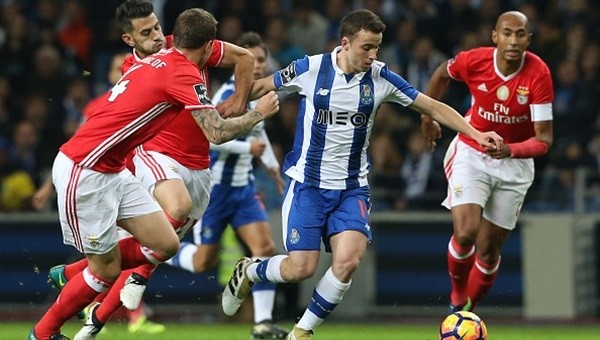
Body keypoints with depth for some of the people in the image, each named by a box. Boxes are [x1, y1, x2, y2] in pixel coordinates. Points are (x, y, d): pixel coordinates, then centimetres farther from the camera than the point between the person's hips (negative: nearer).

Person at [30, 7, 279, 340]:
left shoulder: (159, 60, 9)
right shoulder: (184, 73, -16)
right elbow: (217, 133, -18)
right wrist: (258, 113, -2)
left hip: (112, 171, 9)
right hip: (83, 172, -9)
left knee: (166, 245, 4)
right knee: (107, 269, -1)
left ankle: (71, 274, 20)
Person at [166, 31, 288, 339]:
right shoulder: (228, 95, -20)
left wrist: (272, 164, 18)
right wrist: (247, 147, -23)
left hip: (243, 187, 7)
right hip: (215, 186, -7)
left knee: (265, 248, -9)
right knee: (203, 263, 2)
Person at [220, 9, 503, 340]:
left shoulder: (381, 78, -5)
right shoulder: (310, 69, -11)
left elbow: (433, 107, 1)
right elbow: (261, 87, 5)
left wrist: (476, 133, -7)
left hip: (352, 188, 2)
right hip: (307, 184, -2)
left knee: (348, 260, -19)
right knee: (301, 267, -10)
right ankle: (248, 272, 25)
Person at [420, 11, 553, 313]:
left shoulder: (539, 74, -22)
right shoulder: (474, 61, -18)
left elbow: (544, 139, -22)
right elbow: (442, 74, 7)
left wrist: (510, 150, -39)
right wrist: (427, 116, 13)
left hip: (514, 165, 1)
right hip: (470, 155, 0)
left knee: (488, 252, 6)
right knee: (465, 234, -21)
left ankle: (466, 311, 29)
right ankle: (457, 295, 7)